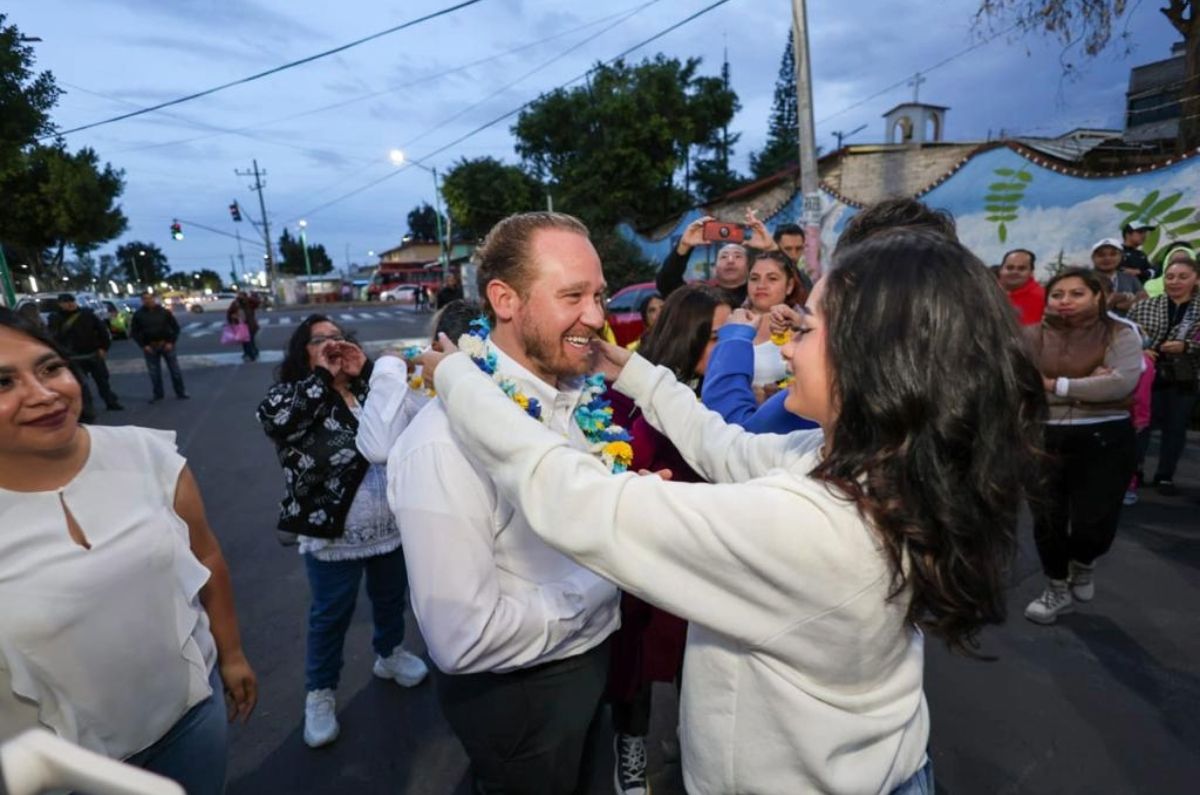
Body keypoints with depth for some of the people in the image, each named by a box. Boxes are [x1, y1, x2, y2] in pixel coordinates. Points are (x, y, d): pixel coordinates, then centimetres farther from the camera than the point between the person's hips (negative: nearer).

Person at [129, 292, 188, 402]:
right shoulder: (138, 315, 0)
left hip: (166, 345, -1)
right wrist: (143, 345, -6)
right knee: (154, 372, 5)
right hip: (150, 347, 1)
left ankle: (181, 392, 11)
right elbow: (134, 332, 4)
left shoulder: (164, 311, -1)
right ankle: (158, 394, 16)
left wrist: (171, 342, -8)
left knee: (175, 370, 1)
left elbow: (175, 327, 2)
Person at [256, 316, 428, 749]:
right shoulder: (292, 395, -8)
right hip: (333, 534, -4)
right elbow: (272, 415, -30)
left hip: (390, 524, 4)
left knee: (392, 599, 24)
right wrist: (324, 375, -21)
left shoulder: (367, 386, 4)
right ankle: (320, 692, 37)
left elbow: (403, 413, -8)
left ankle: (389, 655, 51)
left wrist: (365, 369, -13)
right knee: (330, 617, 15)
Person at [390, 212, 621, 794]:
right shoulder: (448, 441, -31)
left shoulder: (577, 397, -6)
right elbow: (463, 638, -30)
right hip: (518, 693, -7)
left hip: (590, 659, 7)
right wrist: (609, 575, -23)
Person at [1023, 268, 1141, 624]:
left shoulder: (1120, 334, -2)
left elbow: (1122, 383, -17)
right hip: (1044, 439, 1)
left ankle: (1083, 563, 38)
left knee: (1094, 523, 1)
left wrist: (1057, 385, -14)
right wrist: (1089, 385, -15)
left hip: (1105, 440, -1)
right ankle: (1057, 589, 32)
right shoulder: (1033, 336, 1)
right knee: (1048, 521, 7)